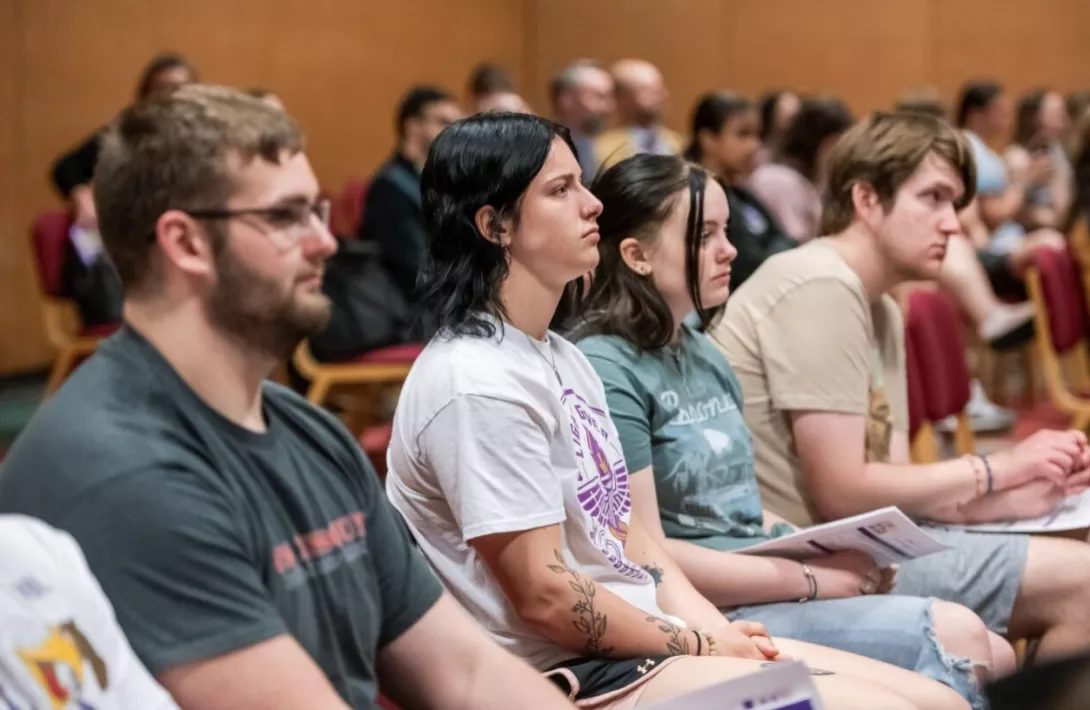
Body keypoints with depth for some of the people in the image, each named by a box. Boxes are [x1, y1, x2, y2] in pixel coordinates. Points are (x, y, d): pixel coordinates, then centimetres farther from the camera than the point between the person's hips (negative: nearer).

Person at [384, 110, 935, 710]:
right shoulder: (479, 384, -17)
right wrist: (703, 647, -10)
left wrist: (717, 630, -1)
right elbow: (544, 595, -18)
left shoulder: (562, 357, 14)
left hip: (649, 635, 9)